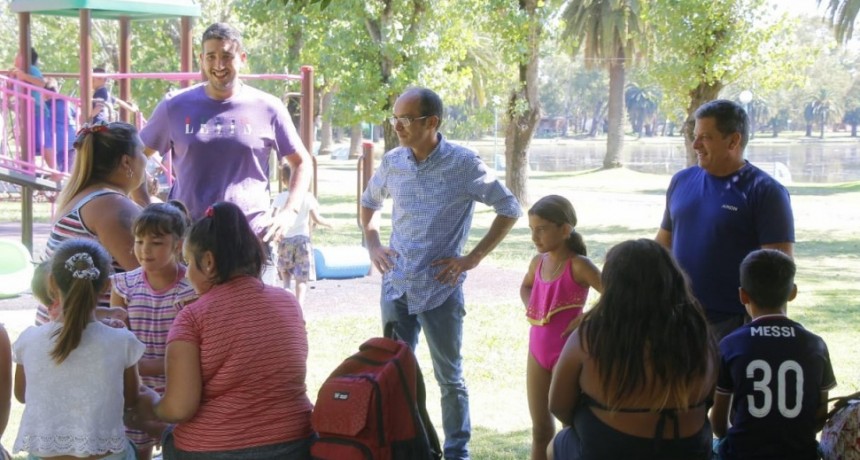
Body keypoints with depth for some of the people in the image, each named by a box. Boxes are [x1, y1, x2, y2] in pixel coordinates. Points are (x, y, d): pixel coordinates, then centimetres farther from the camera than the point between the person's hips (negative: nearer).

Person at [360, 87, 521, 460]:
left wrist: (473, 258, -9)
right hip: (395, 286, 4)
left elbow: (510, 210, -6)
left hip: (441, 288, -4)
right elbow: (369, 202, 21)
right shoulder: (392, 162, 1)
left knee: (449, 378, 7)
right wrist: (372, 244, 6)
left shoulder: (464, 164, -12)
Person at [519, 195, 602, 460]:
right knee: (540, 429, 13)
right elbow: (525, 287, 27)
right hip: (537, 351, 7)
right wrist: (531, 309, 9)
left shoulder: (577, 265, -17)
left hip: (568, 354, -7)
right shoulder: (538, 262, 4)